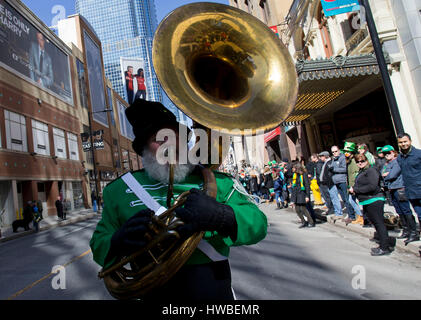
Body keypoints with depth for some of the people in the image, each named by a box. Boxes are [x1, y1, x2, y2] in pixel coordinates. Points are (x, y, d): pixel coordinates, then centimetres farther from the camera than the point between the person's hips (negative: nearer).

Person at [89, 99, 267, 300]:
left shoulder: (213, 180, -7)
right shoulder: (119, 190, -3)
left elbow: (258, 223, -12)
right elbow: (99, 243, 3)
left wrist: (221, 216, -34)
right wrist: (117, 242, -22)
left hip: (213, 290, 0)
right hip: (155, 292, 1)